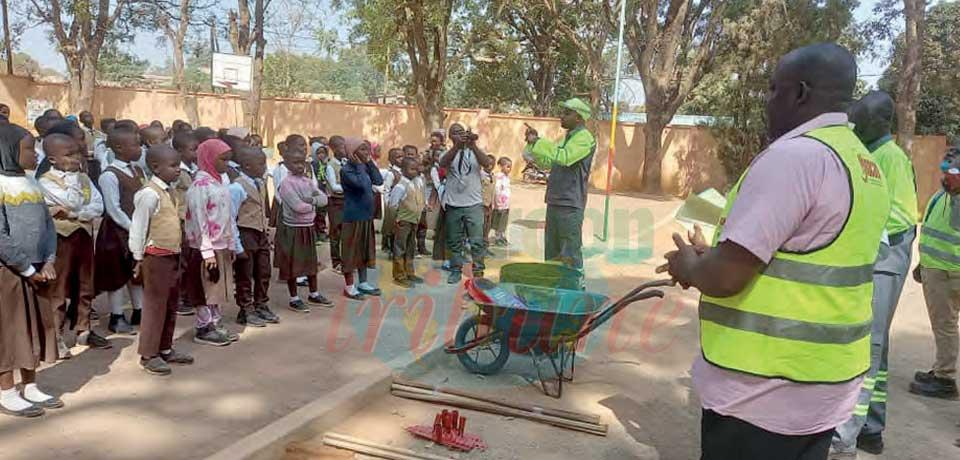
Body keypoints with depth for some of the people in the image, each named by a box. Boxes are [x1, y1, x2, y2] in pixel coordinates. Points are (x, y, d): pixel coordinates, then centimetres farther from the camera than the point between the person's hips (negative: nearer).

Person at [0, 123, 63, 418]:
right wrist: (28, 269, -14)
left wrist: (48, 262, -4)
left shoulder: (30, 185, 9)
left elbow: (47, 225, 9)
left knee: (35, 326, 12)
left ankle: (30, 388, 23)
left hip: (36, 270, 7)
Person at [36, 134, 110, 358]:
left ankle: (84, 330, 24)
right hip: (60, 237, -6)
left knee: (85, 286, 13)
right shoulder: (46, 181, -10)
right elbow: (73, 203, -23)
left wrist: (74, 214, -17)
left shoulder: (84, 178, 8)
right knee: (57, 289, 1)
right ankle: (55, 337, 8)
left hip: (84, 235, 6)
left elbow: (98, 206, -3)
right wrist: (71, 176, -14)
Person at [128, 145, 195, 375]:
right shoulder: (150, 194, -17)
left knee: (171, 304, 15)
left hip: (173, 254, 9)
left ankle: (165, 349, 27)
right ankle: (148, 354, 11)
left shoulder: (171, 190, 9)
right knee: (155, 305, 0)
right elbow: (138, 227, -15)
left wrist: (178, 251, 13)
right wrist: (138, 258, -11)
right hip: (156, 256, -9)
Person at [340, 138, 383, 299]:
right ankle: (349, 286, 9)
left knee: (365, 249, 15)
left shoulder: (364, 167, 10)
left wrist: (369, 162, 0)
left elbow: (379, 181, 1)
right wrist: (359, 165, -18)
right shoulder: (346, 170, -15)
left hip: (366, 215, 8)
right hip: (353, 216, -8)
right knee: (351, 250, 0)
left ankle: (363, 282, 27)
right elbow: (361, 184, -29)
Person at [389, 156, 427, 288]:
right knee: (400, 249, 0)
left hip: (414, 221, 8)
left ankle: (409, 273, 30)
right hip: (403, 222, -8)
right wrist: (397, 216, -11)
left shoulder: (418, 182, 2)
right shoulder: (401, 186, -21)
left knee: (411, 248, 18)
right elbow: (392, 204, -19)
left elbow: (421, 199, 19)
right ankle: (399, 276, 7)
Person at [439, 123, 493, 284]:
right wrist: (457, 145, -33)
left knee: (477, 241, -5)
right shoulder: (449, 153, 6)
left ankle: (478, 271, 3)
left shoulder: (474, 151, 6)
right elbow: (443, 163, -18)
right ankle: (456, 270, 19)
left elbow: (487, 163, -14)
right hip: (453, 204, 1)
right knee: (454, 242, 9)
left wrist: (473, 145, -27)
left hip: (474, 204, -1)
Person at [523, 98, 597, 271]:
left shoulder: (584, 137, -10)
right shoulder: (568, 137, 19)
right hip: (554, 203, 9)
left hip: (570, 206, -9)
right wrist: (534, 143, 12)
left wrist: (537, 142, -21)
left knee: (570, 257, -8)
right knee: (551, 255, 14)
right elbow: (547, 162, 26)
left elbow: (564, 157, -27)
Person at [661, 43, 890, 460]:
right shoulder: (865, 164, 10)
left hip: (764, 392, -9)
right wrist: (711, 258, 13)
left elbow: (723, 277, -24)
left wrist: (689, 267, -2)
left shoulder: (793, 154, -20)